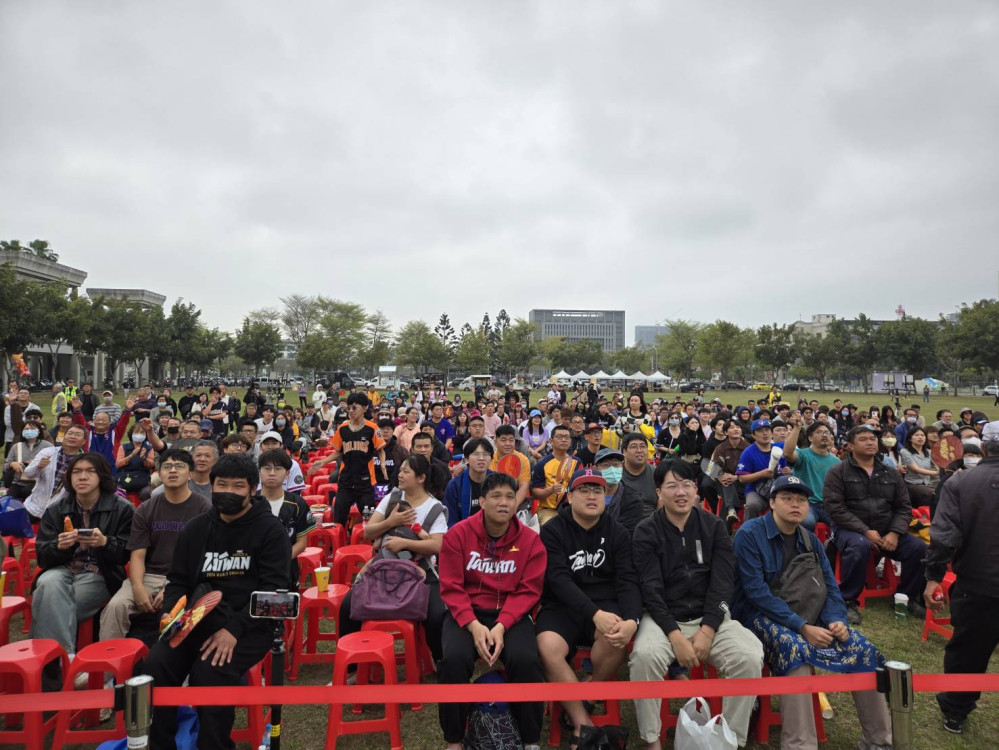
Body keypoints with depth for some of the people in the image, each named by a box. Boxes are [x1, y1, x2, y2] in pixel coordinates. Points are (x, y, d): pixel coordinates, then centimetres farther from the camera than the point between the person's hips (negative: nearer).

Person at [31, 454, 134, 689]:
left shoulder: (122, 508, -1)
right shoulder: (55, 510, 9)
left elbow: (127, 554, -5)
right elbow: (42, 556, 5)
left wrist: (105, 543, -26)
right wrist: (59, 546, -19)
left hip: (100, 575, -3)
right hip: (62, 570, 3)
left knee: (52, 605, -27)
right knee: (49, 583, -33)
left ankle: (52, 673, -15)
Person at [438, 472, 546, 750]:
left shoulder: (530, 540, -4)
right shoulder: (458, 534, -6)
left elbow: (527, 591, -6)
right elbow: (451, 588, -7)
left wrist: (501, 626, -20)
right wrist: (474, 625, -22)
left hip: (511, 615, 1)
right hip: (466, 612, 0)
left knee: (526, 660, -27)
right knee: (454, 658, -28)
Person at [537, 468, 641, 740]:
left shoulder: (618, 533, 6)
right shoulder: (552, 531, -3)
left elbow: (628, 581, -4)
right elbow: (559, 580, -16)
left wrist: (632, 619, -26)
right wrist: (595, 614, -30)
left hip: (605, 605, 2)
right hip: (562, 606, -2)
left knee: (617, 637, -31)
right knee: (548, 648, -32)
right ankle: (582, 723, -12)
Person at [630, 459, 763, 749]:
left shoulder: (715, 527, 4)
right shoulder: (646, 532, -2)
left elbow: (722, 583, -2)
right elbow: (651, 589, -10)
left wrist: (707, 630, -14)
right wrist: (675, 635, -21)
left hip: (710, 616, 2)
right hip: (663, 617, -2)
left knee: (750, 657, -24)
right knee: (644, 656, -31)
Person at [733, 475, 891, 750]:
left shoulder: (810, 540, 8)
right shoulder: (749, 534, -14)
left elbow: (830, 587, 8)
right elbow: (757, 593, -21)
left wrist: (837, 620, -14)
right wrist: (802, 627, -26)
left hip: (806, 614, 7)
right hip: (760, 614, -7)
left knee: (863, 649, -9)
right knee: (795, 649, -35)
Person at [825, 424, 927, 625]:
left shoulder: (890, 474, 13)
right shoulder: (838, 472, -3)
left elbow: (903, 507, 10)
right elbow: (836, 508, -12)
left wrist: (894, 533, -10)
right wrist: (866, 531, -19)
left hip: (886, 531, 5)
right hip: (850, 529, -5)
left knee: (918, 547, -17)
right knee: (860, 546, -37)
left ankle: (907, 597, 8)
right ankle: (848, 601, -19)